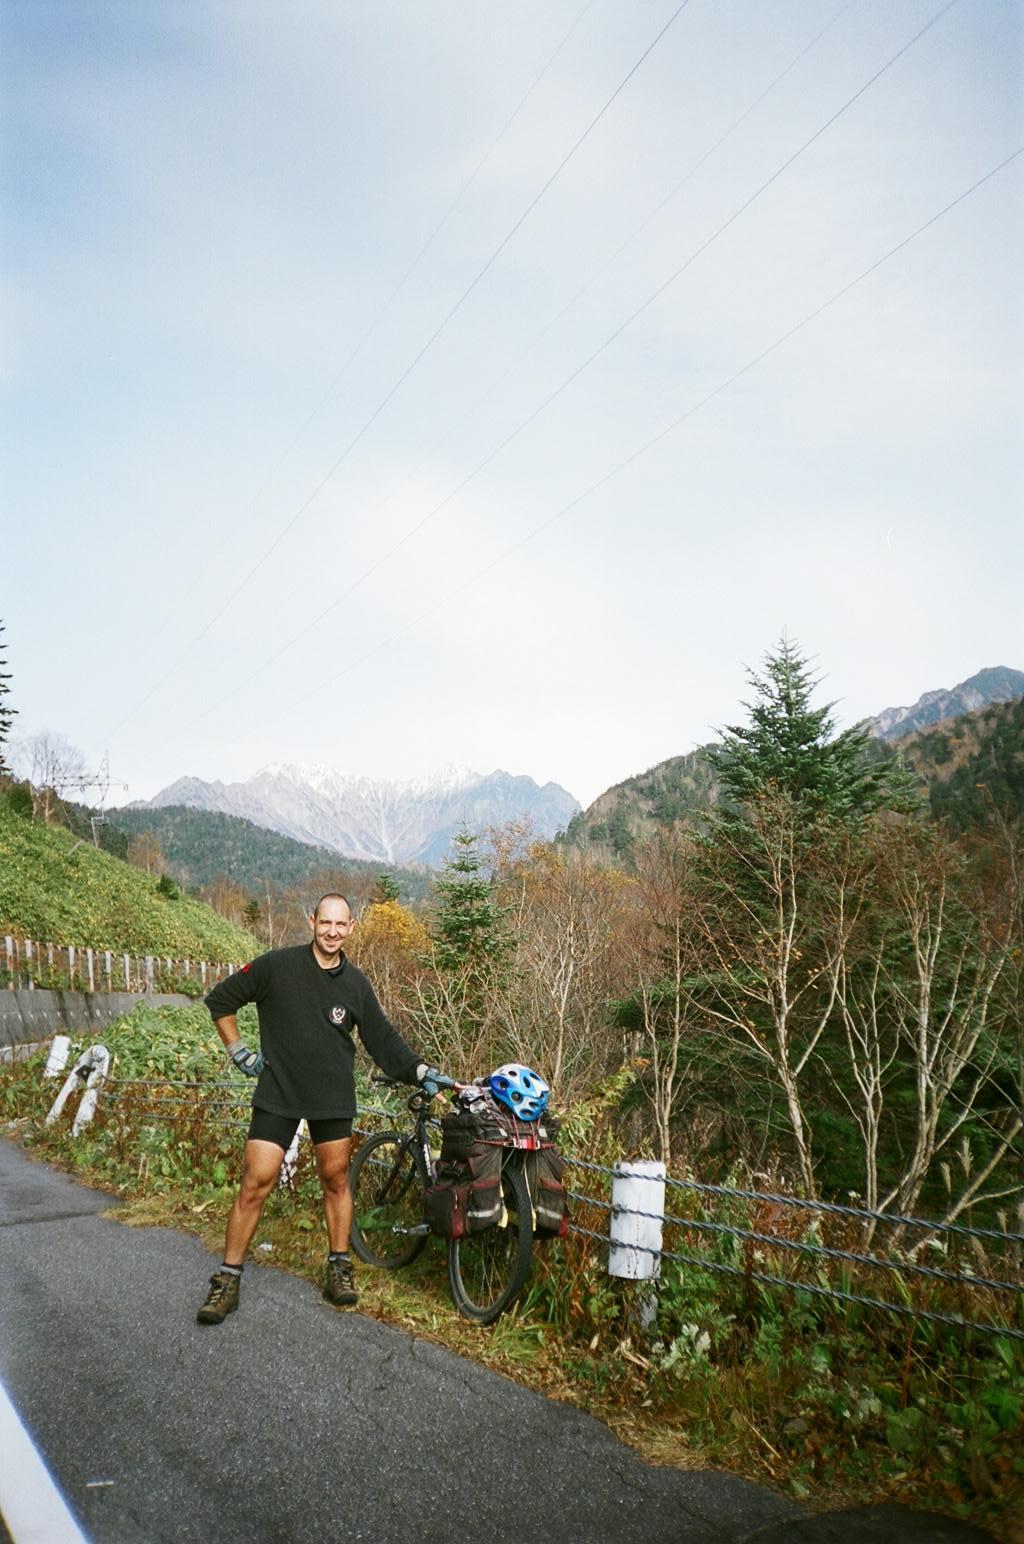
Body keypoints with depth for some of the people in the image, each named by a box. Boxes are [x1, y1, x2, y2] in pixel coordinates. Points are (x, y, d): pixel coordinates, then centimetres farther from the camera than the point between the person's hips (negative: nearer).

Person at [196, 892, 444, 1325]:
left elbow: (383, 1040, 4)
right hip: (278, 1094, -2)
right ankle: (228, 1278, 12)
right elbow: (221, 1000, 3)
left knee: (336, 1181, 10)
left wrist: (420, 1071, -6)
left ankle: (339, 1269, 26)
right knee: (255, 1184, -3)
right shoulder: (277, 965, -8)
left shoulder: (355, 983, 0)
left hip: (333, 1098, 2)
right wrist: (237, 1050, -1)